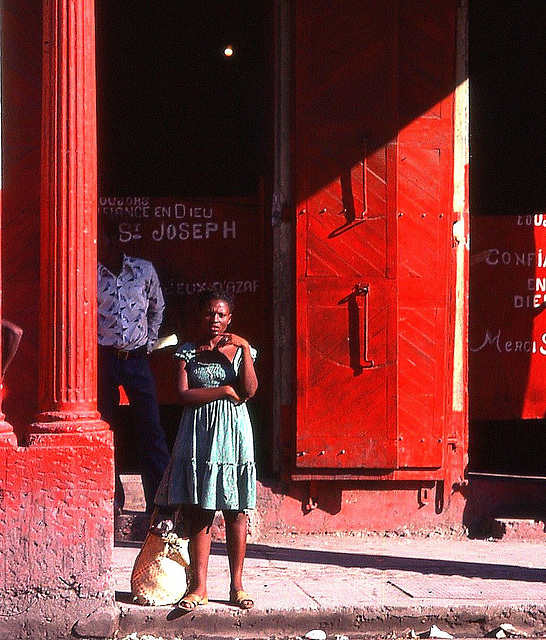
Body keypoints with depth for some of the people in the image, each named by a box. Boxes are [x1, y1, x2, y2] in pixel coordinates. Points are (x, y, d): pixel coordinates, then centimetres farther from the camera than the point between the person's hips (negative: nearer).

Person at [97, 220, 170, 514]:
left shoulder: (144, 269, 4)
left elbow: (157, 308, 19)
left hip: (136, 358, 1)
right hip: (102, 359, 0)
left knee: (151, 430, -3)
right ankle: (112, 499, 11)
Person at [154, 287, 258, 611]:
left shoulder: (240, 350, 8)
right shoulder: (188, 352, 7)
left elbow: (249, 390, -8)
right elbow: (184, 395, -5)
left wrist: (244, 348, -11)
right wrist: (224, 390, -8)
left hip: (233, 434, 0)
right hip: (199, 435, 0)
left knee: (236, 511, 0)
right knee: (200, 512, -2)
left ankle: (237, 585, 6)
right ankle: (199, 586, 0)